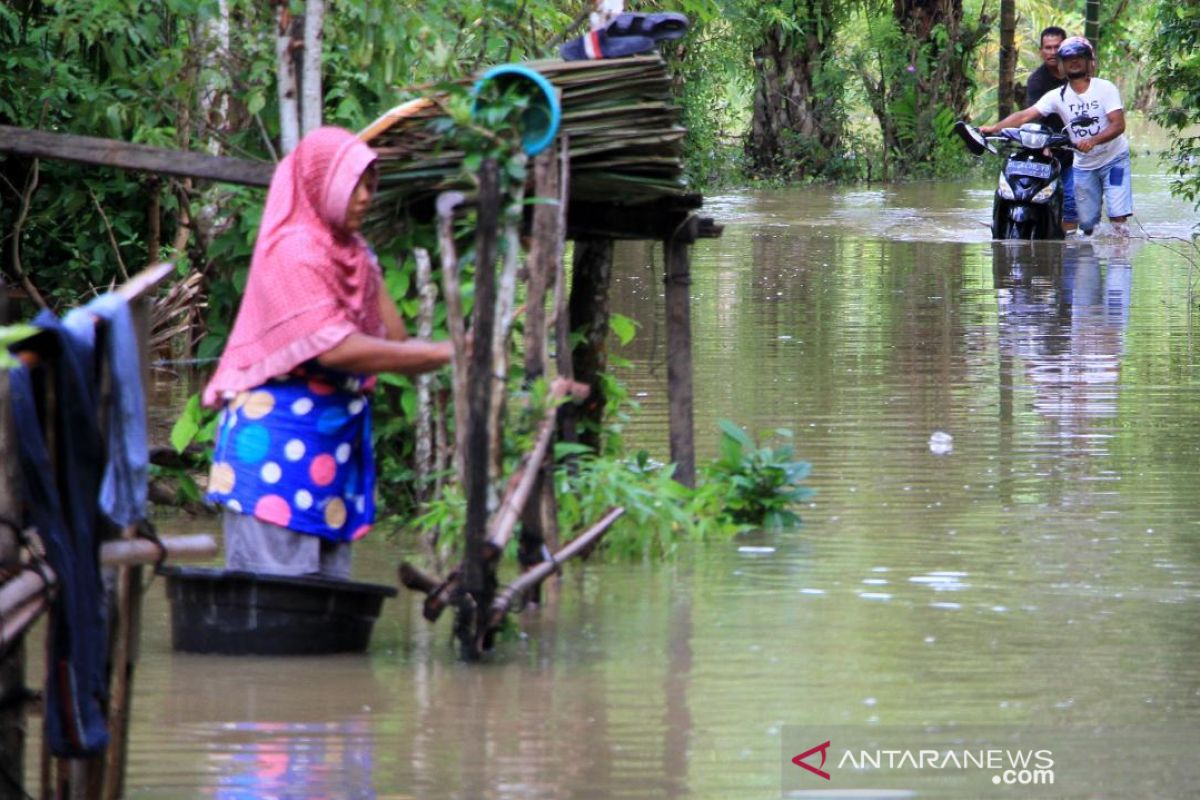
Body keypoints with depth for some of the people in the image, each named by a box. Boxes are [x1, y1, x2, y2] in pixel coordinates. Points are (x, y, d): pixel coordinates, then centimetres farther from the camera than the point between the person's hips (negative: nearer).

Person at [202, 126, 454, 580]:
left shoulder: (354, 253, 14)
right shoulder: (292, 250, -12)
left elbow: (394, 339, 7)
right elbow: (334, 349, -22)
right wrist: (438, 354, -20)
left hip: (334, 436, 8)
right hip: (279, 435, -8)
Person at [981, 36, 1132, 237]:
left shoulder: (1105, 89, -9)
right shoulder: (1058, 96, -2)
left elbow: (1118, 125, -18)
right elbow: (1025, 115, -10)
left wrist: (1093, 140, -35)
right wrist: (993, 128, -24)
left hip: (1113, 159, -3)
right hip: (1084, 165, 3)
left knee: (1118, 216, -14)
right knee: (1086, 222, 2)